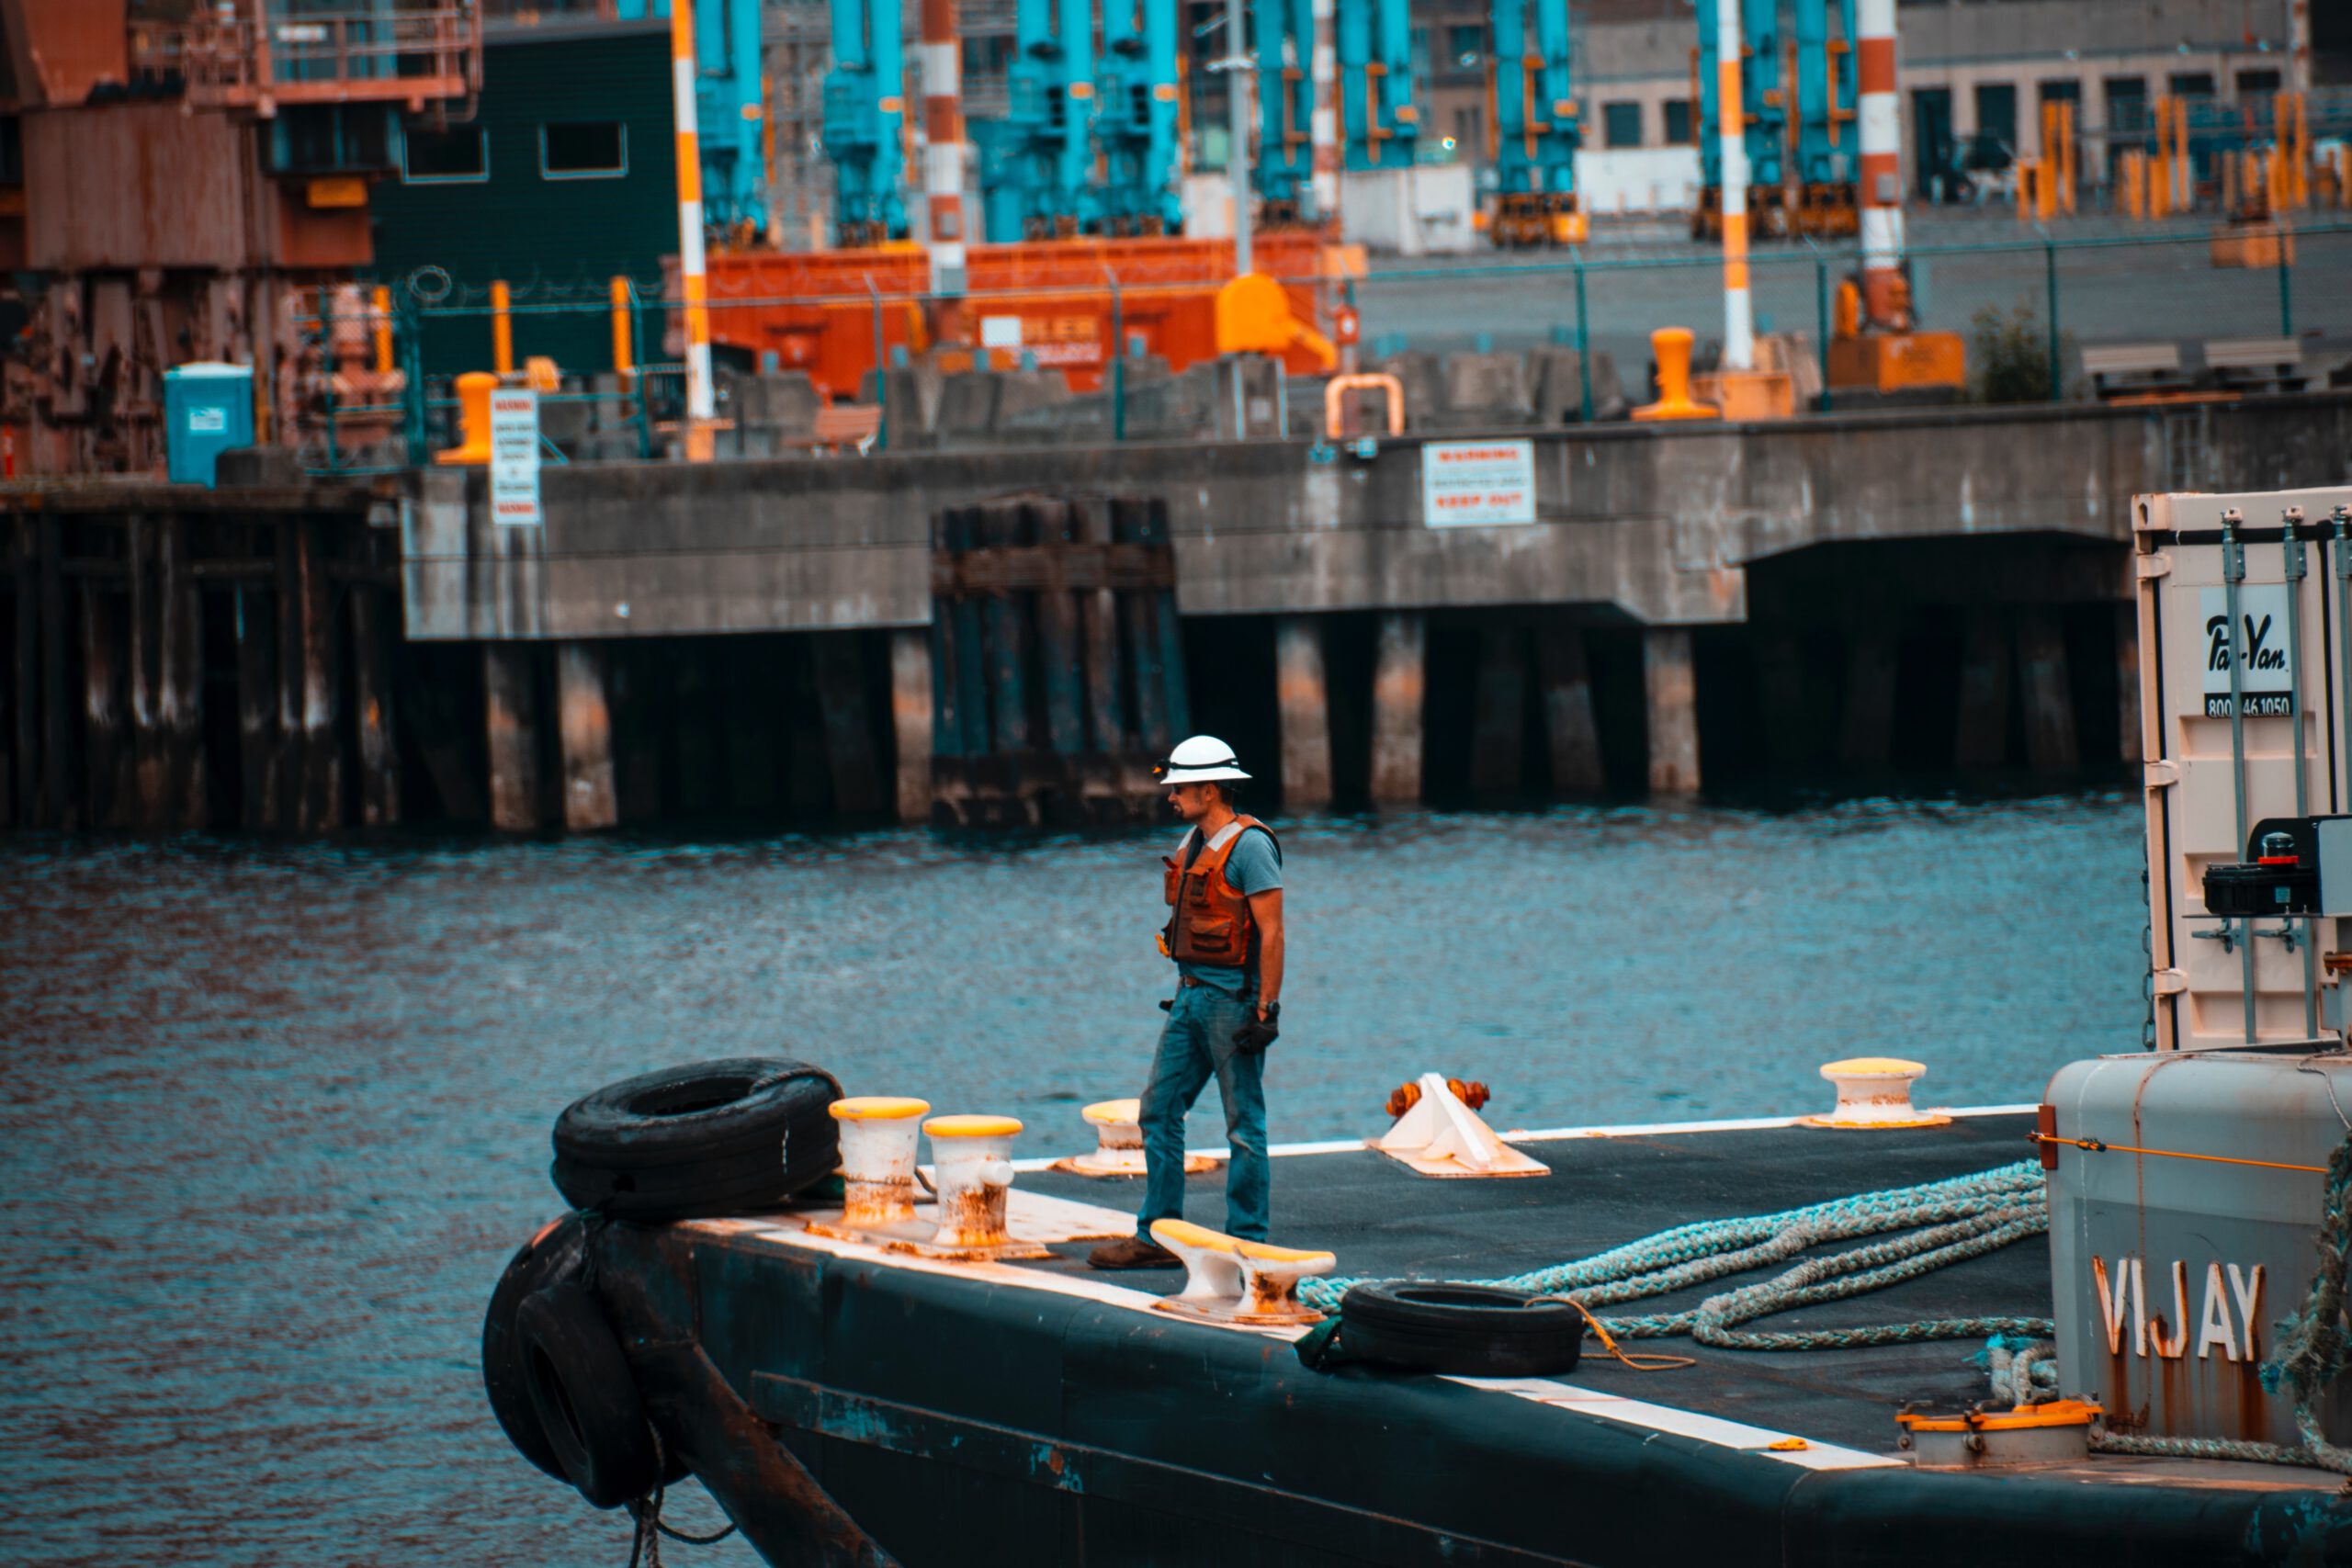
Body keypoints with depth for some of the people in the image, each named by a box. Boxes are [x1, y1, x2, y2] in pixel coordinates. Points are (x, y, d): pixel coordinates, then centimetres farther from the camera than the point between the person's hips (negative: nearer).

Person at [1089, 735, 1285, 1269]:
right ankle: (1157, 1237, 10)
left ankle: (1246, 1241, 4)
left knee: (1243, 1121, -2)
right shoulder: (1193, 844, 13)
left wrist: (1267, 1010, -20)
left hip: (1234, 999, -9)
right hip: (1191, 998, 9)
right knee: (1159, 1110, 7)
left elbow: (1271, 933, -17)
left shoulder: (1249, 846, -14)